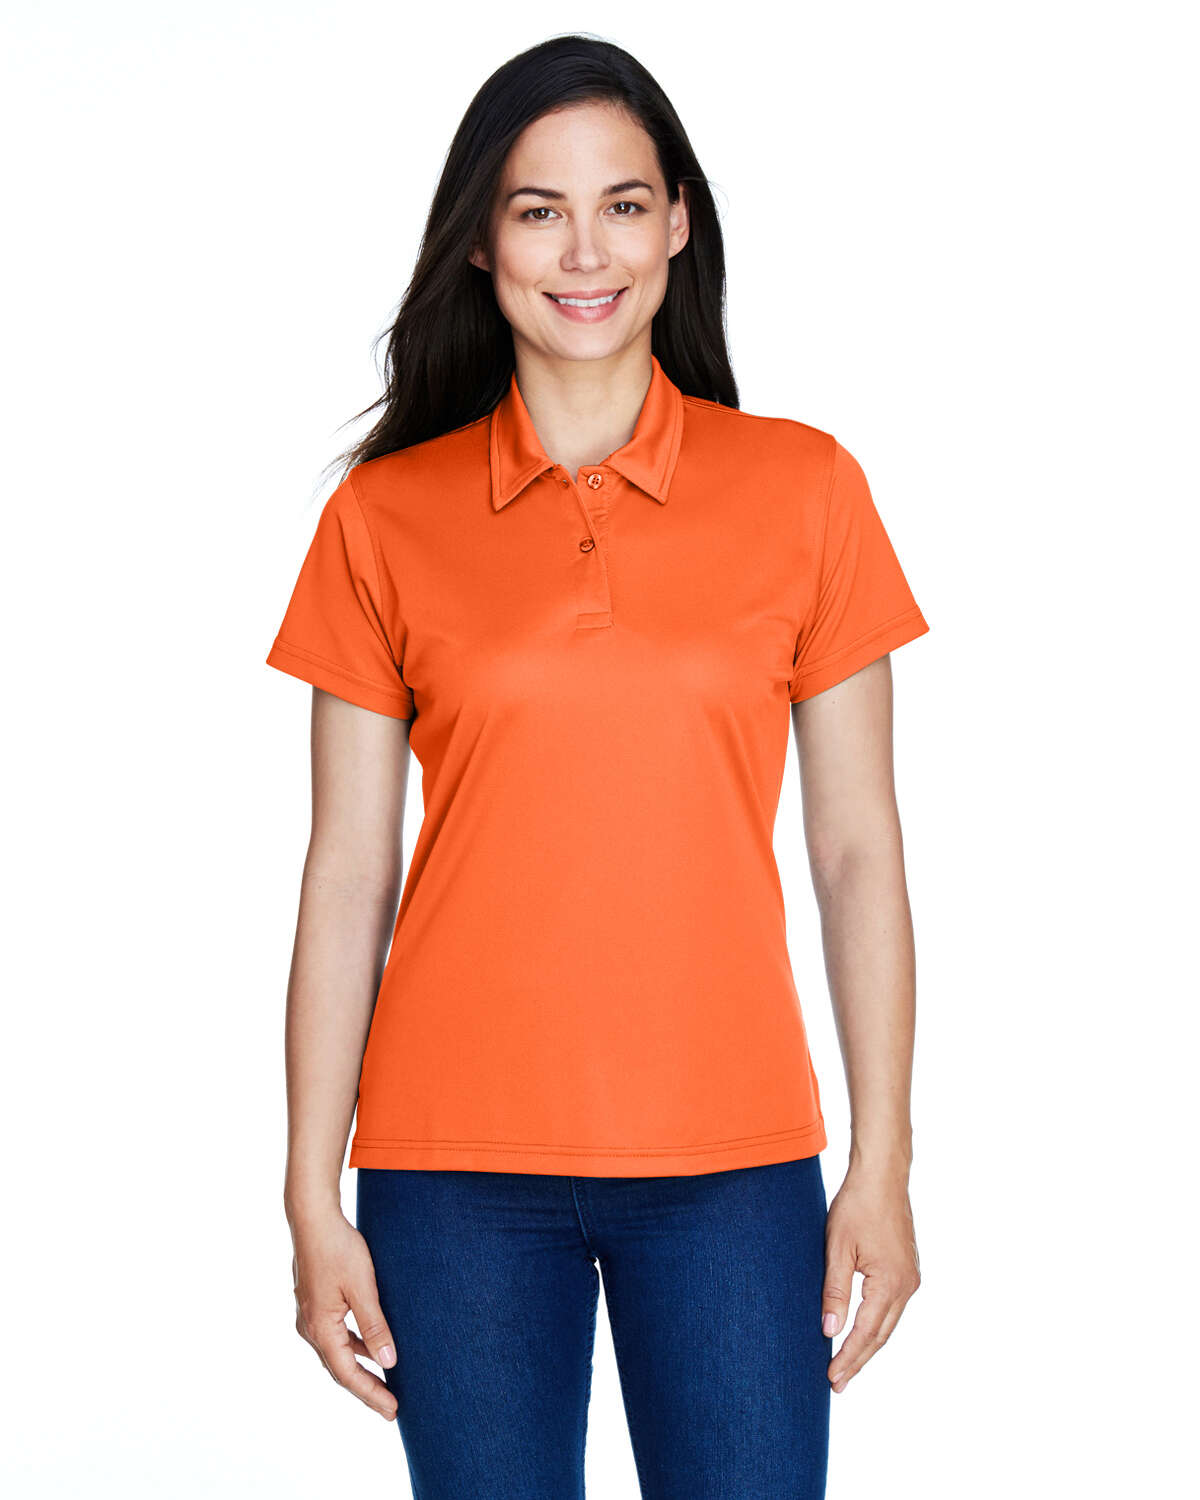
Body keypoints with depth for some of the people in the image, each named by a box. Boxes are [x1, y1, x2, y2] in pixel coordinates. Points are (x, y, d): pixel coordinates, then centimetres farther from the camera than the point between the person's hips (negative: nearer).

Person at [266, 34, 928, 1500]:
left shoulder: (804, 489, 2)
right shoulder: (384, 516, 2)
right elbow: (347, 873, 3)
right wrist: (314, 1200, 1)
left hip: (733, 1162, 0)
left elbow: (857, 850, 3)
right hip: (457, 1168, 0)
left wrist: (883, 1166, 1)